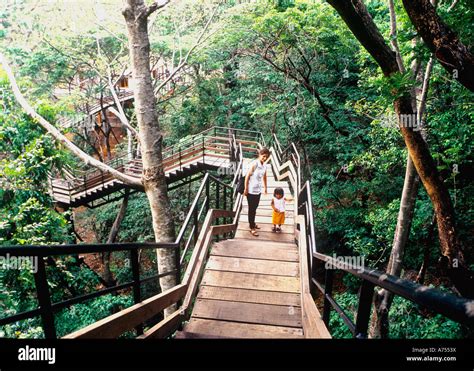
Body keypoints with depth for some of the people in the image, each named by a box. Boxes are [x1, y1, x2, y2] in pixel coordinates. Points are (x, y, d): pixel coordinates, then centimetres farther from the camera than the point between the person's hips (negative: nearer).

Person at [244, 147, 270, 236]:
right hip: (251, 190, -7)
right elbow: (247, 176, -16)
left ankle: (252, 222, 38)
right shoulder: (254, 164, -18)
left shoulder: (264, 166, 4)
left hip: (258, 190, 7)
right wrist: (246, 189, -14)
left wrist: (265, 188, 23)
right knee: (251, 209, 3)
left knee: (255, 208, 19)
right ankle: (252, 228, 12)